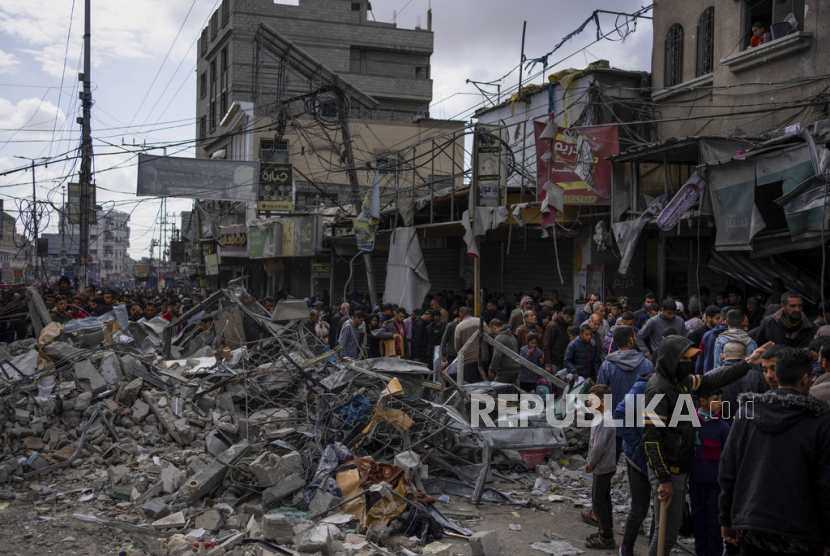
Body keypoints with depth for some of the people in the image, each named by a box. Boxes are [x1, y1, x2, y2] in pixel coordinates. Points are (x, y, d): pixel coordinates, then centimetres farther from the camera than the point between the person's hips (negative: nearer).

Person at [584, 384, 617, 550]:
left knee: (598, 500, -2)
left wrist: (591, 464, -12)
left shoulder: (604, 420, -23)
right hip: (607, 466, 10)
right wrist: (591, 463, 14)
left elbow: (598, 447, -26)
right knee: (604, 499, 17)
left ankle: (606, 538, 4)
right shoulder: (606, 416, 8)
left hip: (602, 468, -10)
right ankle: (606, 532, 27)